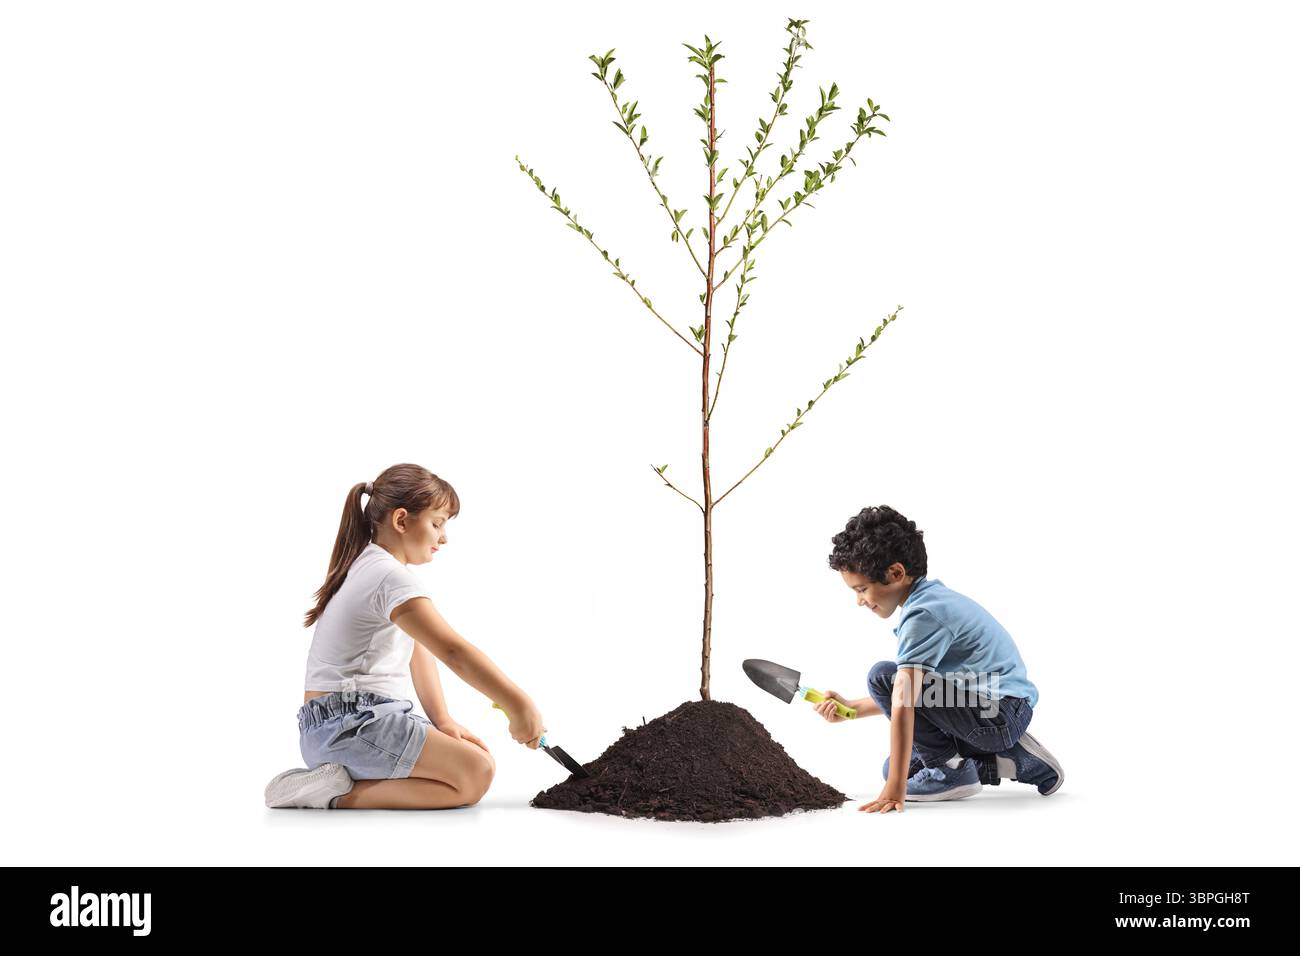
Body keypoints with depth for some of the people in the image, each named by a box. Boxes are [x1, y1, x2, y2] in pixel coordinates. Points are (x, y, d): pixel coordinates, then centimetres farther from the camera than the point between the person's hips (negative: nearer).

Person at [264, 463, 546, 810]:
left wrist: (441, 721, 2)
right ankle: (341, 794, -16)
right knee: (476, 774, -19)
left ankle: (343, 780, 1)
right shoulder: (391, 577, -16)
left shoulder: (368, 568, 18)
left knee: (477, 755, 6)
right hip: (348, 724, -11)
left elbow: (420, 653, 13)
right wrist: (520, 705, -26)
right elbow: (453, 651, -25)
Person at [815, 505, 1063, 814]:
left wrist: (895, 789, -29)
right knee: (895, 767, 14)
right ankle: (1007, 759, 11)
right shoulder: (933, 597, 13)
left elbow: (903, 704, -25)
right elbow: (910, 693, 22)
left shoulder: (923, 614, -19)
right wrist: (853, 708, 17)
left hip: (999, 712, -11)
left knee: (882, 676, -15)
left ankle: (950, 769, -7)